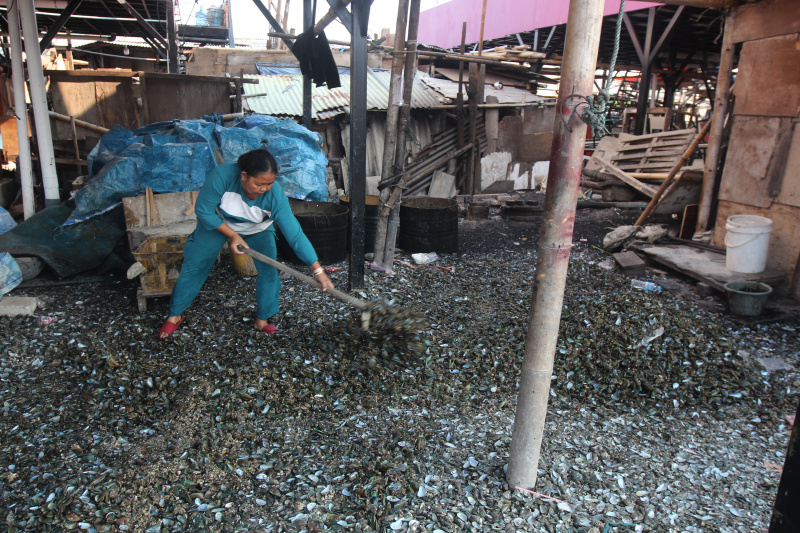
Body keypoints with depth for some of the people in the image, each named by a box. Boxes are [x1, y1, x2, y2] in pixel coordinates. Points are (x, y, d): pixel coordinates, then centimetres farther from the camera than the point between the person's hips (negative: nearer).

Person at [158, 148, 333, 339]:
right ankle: (175, 315, 25)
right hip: (217, 223, 0)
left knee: (268, 269, -10)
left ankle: (262, 320, 11)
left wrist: (318, 270, -38)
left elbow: (295, 235, -36)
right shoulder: (223, 175, -41)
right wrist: (233, 235, -25)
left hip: (258, 230, 1)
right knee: (194, 266, 4)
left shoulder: (275, 195, -38)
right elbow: (204, 211, -25)